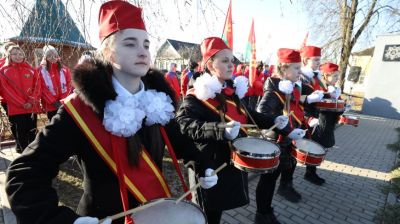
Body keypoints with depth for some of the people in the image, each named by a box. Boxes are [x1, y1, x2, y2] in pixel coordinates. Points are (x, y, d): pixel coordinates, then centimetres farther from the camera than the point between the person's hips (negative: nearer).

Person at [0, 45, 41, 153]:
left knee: (32, 134, 8)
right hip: (15, 109, -2)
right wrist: (22, 104, -13)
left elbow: (37, 86, 3)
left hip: (32, 107, 2)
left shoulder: (30, 69, 9)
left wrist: (31, 102, -10)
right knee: (20, 135, 3)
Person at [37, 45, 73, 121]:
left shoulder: (64, 69, 7)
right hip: (51, 106, -1)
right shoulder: (40, 71, 0)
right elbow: (43, 89, -5)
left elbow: (69, 86, 3)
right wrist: (54, 102, -11)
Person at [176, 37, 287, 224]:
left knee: (223, 202, 24)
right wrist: (220, 129, -44)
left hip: (235, 158, 7)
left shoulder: (234, 88, 6)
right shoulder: (196, 95, -18)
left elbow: (245, 115, 17)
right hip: (211, 162, -7)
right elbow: (185, 125, -31)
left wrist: (272, 121, 5)